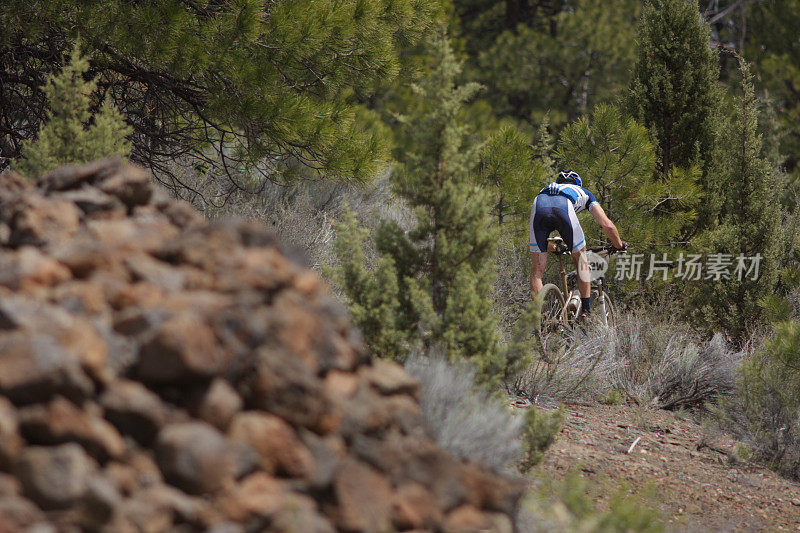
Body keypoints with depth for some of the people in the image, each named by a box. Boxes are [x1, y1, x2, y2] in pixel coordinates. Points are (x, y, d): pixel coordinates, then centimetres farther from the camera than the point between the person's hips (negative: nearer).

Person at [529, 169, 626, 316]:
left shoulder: (546, 189, 47)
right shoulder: (584, 193, 40)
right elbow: (608, 226, 30)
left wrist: (551, 247, 69)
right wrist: (619, 245, 49)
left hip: (539, 207, 2)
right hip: (564, 209, -2)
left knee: (537, 270, 9)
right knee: (580, 258, 21)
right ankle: (586, 311, 17)